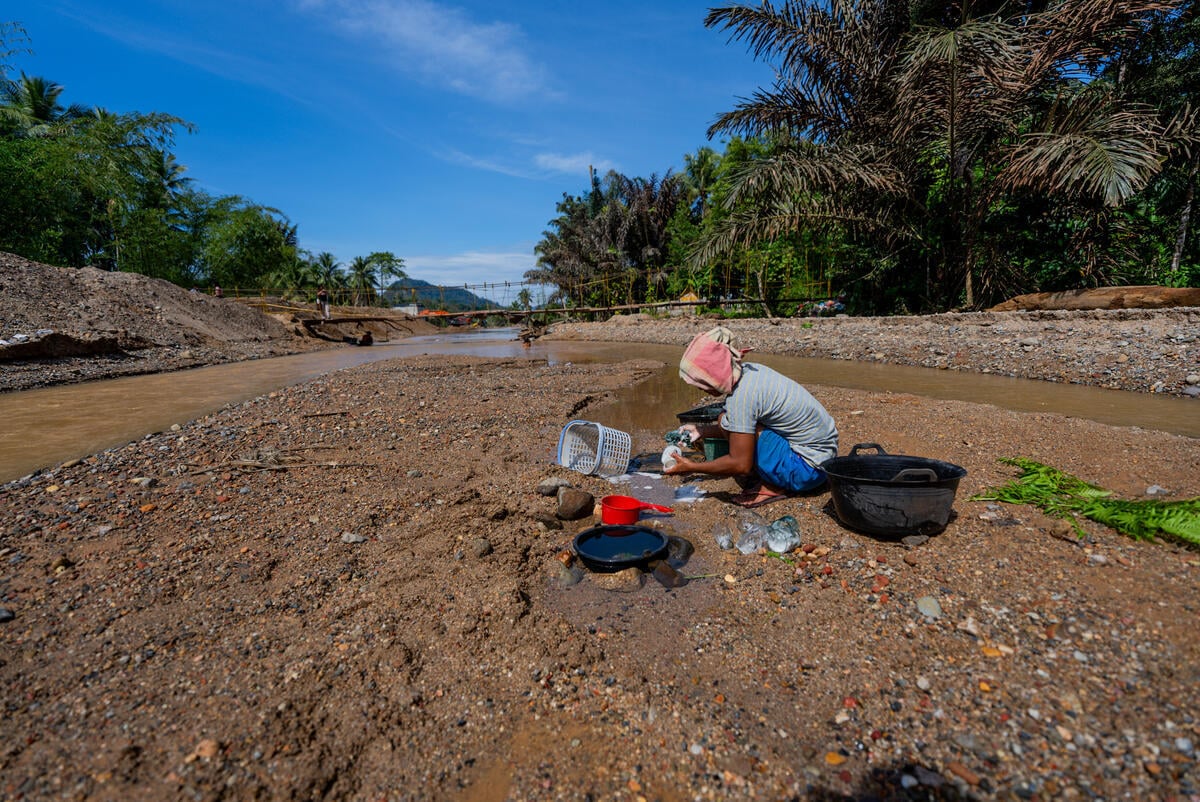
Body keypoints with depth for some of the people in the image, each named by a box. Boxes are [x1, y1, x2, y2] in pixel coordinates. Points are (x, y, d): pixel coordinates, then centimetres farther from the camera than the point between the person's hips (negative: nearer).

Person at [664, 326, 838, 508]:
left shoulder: (740, 396, -26)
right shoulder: (747, 370, 0)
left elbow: (740, 464, -22)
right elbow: (738, 427, 14)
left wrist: (692, 467, -12)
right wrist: (702, 431, 10)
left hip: (808, 468, -9)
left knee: (726, 421, -18)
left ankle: (774, 487, -4)